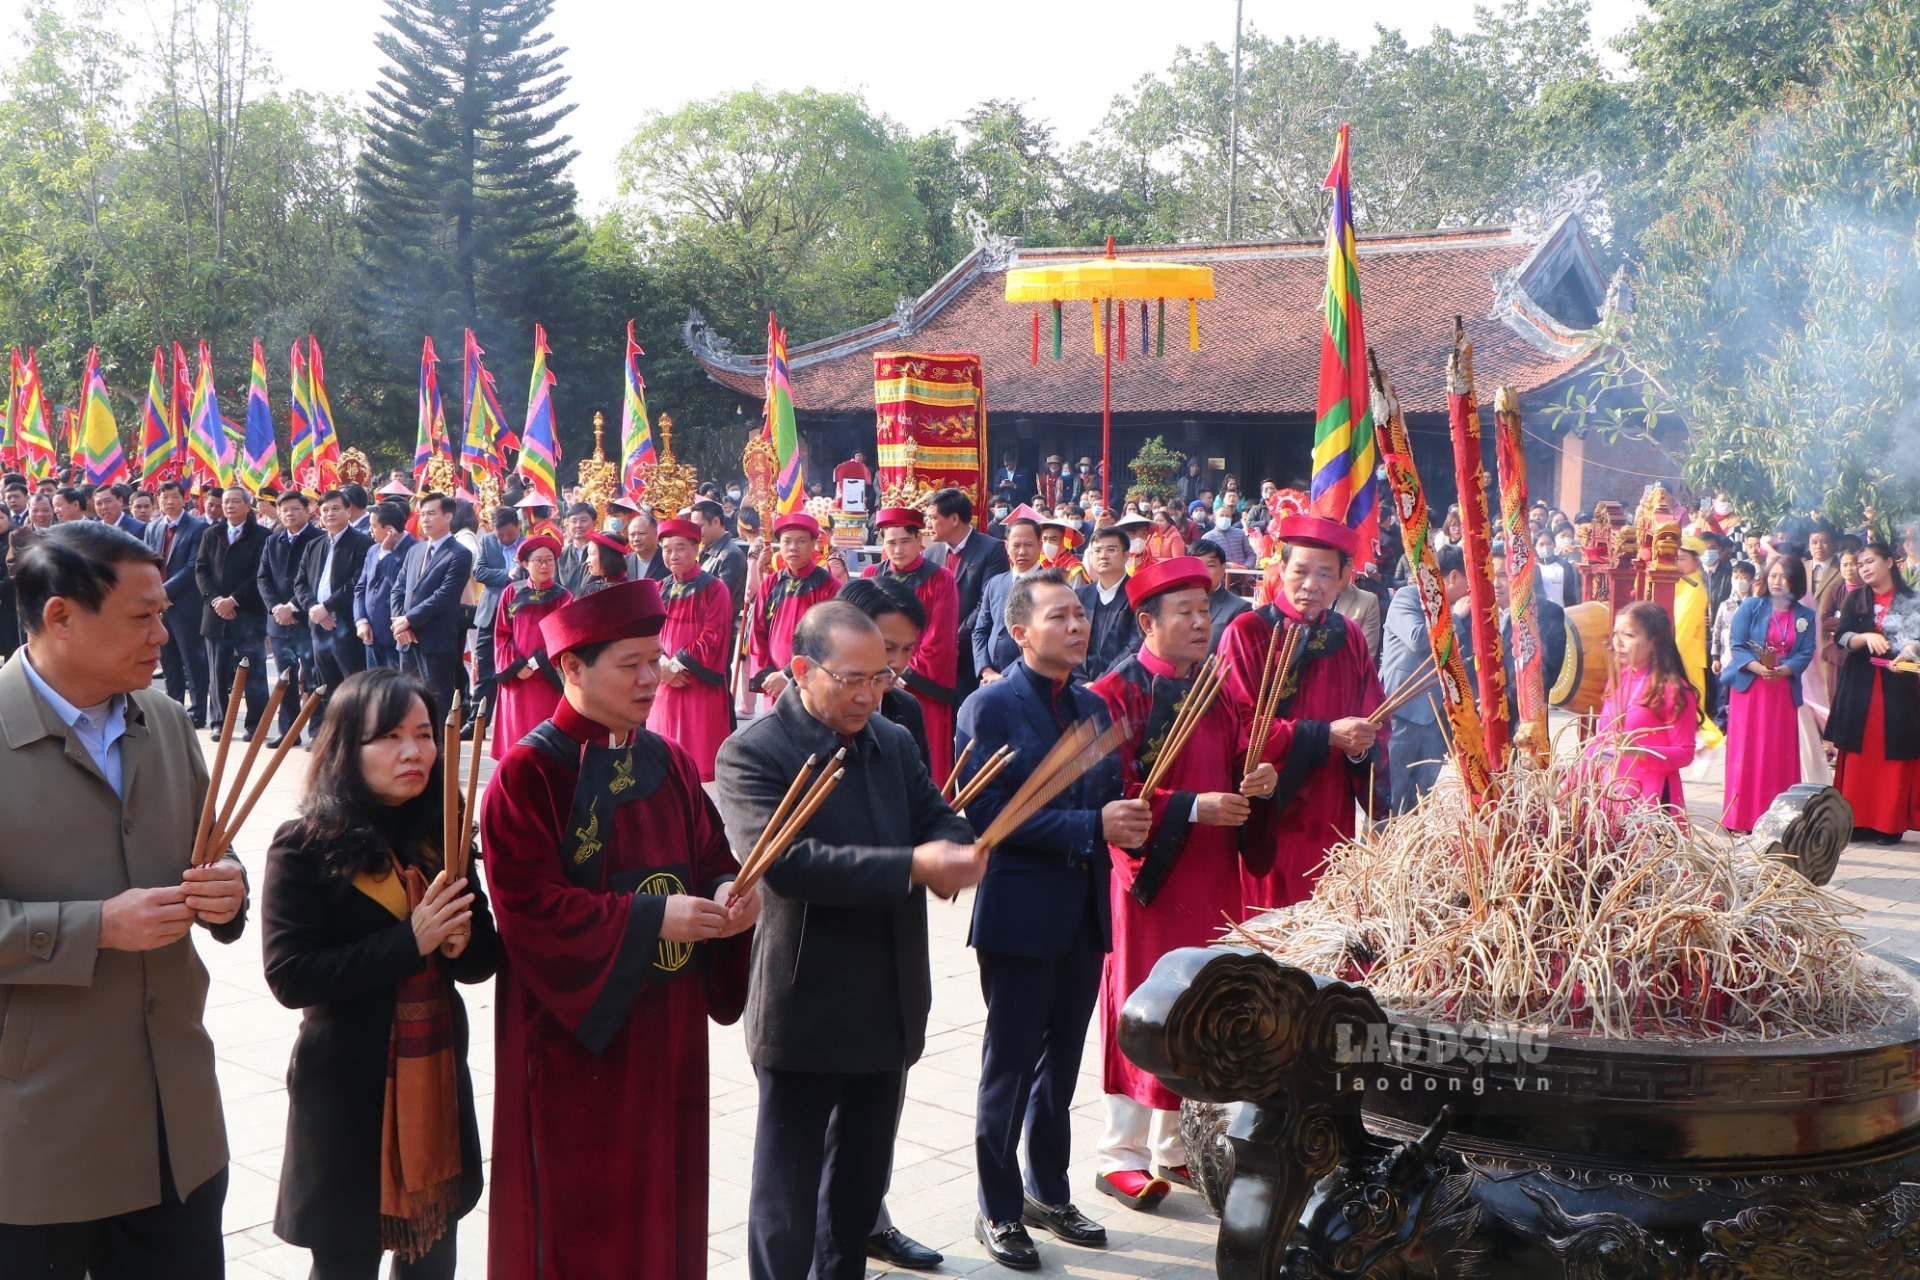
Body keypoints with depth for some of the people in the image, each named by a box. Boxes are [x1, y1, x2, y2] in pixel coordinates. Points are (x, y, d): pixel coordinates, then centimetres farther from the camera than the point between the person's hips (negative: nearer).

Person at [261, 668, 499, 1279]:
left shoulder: (440, 834, 3)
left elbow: (485, 957, 9)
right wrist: (408, 941, -22)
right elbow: (290, 977, -18)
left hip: (439, 1079, 4)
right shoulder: (305, 846, -11)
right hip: (348, 1091, -4)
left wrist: (459, 945, -14)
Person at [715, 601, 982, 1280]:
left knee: (862, 1178, 20)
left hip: (891, 1007, 7)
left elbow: (944, 821, 4)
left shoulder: (894, 743, 9)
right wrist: (912, 866, -30)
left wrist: (952, 854, -21)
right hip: (806, 1012, -7)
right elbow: (783, 861, -27)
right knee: (787, 1187, 5)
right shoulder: (751, 754, -14)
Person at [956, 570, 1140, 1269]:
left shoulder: (1093, 706, 10)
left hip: (1085, 914, 6)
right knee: (1010, 1067, 5)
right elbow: (988, 815, -19)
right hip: (1022, 914, -6)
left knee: (1061, 1063, 17)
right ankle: (999, 1212, 18)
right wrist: (1091, 827, -22)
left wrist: (1126, 819, -8)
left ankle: (1048, 1191, 32)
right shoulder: (990, 707, -11)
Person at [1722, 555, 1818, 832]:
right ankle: (1741, 816, 0)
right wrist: (1757, 667, -22)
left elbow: (1806, 654, -1)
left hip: (1784, 691, 2)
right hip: (1749, 687, -2)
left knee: (1780, 754, 2)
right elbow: (1737, 645, -5)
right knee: (1745, 752, -3)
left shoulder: (1806, 617, 9)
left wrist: (1782, 670, -20)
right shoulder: (1751, 607, 3)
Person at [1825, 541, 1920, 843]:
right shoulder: (1856, 599, 9)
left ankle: (1891, 823, 3)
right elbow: (1842, 638, -2)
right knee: (1859, 756, -1)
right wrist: (1866, 637, -21)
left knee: (1895, 757, -2)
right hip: (1860, 688, 2)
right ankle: (1858, 821, 3)